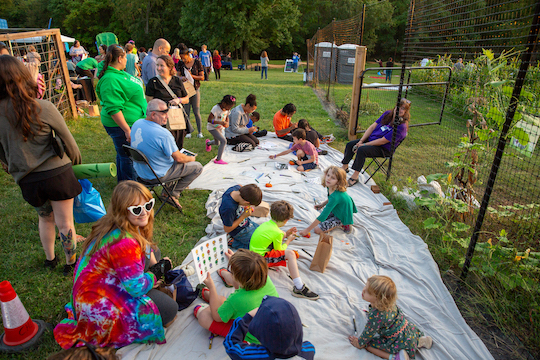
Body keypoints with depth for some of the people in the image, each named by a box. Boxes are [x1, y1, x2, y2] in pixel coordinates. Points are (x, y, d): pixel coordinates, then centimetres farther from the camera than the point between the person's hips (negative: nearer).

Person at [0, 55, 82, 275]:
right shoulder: (43, 108, -17)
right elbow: (68, 142, -8)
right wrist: (76, 162, 11)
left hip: (27, 181, 4)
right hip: (57, 173, -4)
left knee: (45, 218, 28)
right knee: (65, 224, 12)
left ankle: (49, 259, 44)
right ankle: (71, 263, 30)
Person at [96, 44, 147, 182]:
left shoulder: (119, 73, 11)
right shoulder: (110, 80, -22)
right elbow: (113, 109, -26)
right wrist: (127, 130, -27)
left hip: (132, 123, 11)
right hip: (122, 125, -11)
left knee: (123, 155, 22)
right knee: (128, 158, 0)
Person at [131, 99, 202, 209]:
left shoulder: (137, 124, -5)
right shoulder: (163, 134, -30)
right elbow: (179, 158, -21)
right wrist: (191, 158, 2)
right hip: (158, 175, -8)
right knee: (197, 167, 1)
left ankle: (167, 191, 26)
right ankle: (172, 195, 5)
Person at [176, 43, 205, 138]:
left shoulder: (197, 62, -2)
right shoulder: (180, 63, 4)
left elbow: (202, 77, -1)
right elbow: (178, 76, 8)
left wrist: (192, 76, -15)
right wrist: (182, 78, -15)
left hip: (195, 89, -2)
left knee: (196, 112, -1)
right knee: (186, 112, 3)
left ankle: (200, 132, 7)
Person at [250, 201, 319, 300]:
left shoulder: (266, 224, 6)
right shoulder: (277, 233, -19)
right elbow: (279, 250, -5)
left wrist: (286, 234, 18)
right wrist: (288, 240, 9)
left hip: (255, 253, 10)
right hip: (261, 259, -10)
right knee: (290, 254, -22)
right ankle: (299, 288, -24)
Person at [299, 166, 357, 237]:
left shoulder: (336, 196, -38)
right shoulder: (330, 187, -13)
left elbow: (323, 216, -34)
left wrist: (307, 230, -30)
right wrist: (322, 205, 1)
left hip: (342, 217, -8)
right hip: (335, 210, 8)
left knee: (317, 230, -10)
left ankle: (342, 224, 0)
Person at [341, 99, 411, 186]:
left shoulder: (401, 126, -21)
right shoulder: (388, 114, 1)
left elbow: (383, 141, -23)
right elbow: (372, 126, 1)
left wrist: (364, 145, -20)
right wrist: (361, 141, -8)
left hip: (383, 149, -8)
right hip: (371, 139, 8)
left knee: (361, 150, -31)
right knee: (350, 145, -2)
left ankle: (355, 176, -21)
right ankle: (345, 167, 16)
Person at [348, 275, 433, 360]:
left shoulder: (376, 315, -32)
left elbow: (369, 333, -17)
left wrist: (359, 343, 2)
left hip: (400, 342, -8)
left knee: (368, 344, -4)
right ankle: (421, 341, 22)